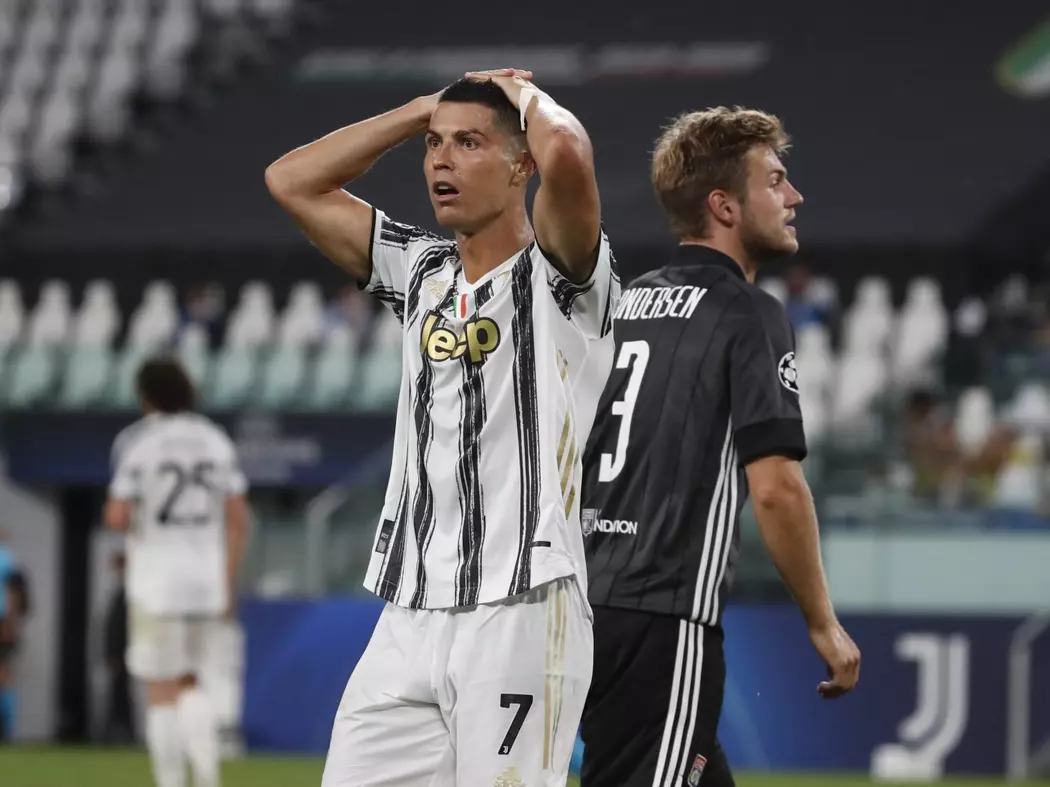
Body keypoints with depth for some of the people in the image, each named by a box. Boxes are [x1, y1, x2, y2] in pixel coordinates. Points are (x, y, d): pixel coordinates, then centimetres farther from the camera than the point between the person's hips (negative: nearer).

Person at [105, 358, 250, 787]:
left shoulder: (136, 442, -10)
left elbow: (117, 518, -15)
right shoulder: (215, 440, 5)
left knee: (161, 692, 2)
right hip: (205, 580, 5)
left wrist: (113, 512, 10)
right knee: (187, 683, 19)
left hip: (156, 582, -5)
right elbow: (238, 518, 3)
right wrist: (228, 584, 10)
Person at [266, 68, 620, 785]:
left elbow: (566, 153, -21)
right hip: (407, 622, 6)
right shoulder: (420, 272, 18)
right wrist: (426, 108, 16)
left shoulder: (560, 276, -1)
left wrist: (522, 91, 1)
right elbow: (292, 182, 19)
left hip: (522, 615, -6)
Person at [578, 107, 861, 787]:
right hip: (663, 621, -8)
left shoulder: (624, 304, 17)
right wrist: (824, 624, -5)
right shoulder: (750, 313, -6)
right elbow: (774, 485, -14)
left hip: (586, 601, 8)